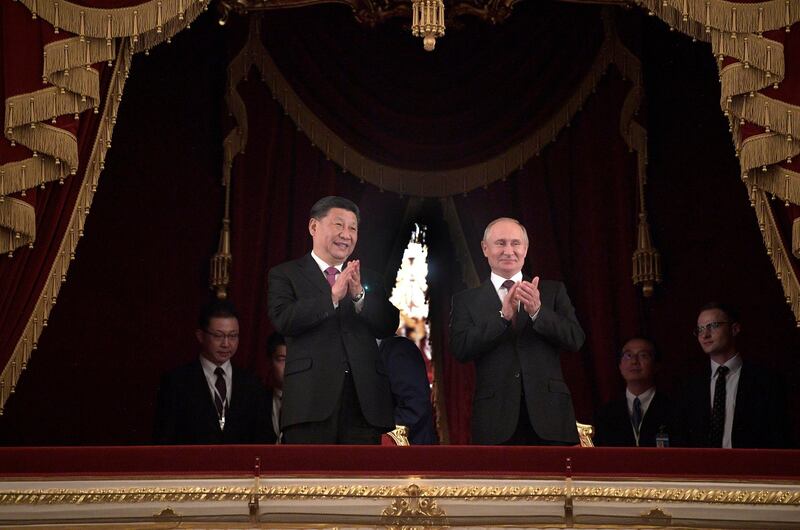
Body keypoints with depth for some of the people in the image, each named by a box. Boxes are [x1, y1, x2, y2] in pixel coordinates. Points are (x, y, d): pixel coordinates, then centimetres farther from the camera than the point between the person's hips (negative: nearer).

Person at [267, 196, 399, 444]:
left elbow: (389, 326, 6)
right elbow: (283, 320, -8)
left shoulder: (369, 280, 20)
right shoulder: (285, 275, 9)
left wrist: (359, 295, -11)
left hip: (364, 403, 3)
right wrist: (332, 296, -17)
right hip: (311, 400, -3)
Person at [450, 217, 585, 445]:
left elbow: (576, 340, -1)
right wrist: (502, 315, -17)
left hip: (549, 416, 1)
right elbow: (460, 349, -6)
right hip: (495, 418, -1)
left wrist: (537, 311, -16)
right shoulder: (466, 300, 8)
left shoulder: (553, 291, 11)